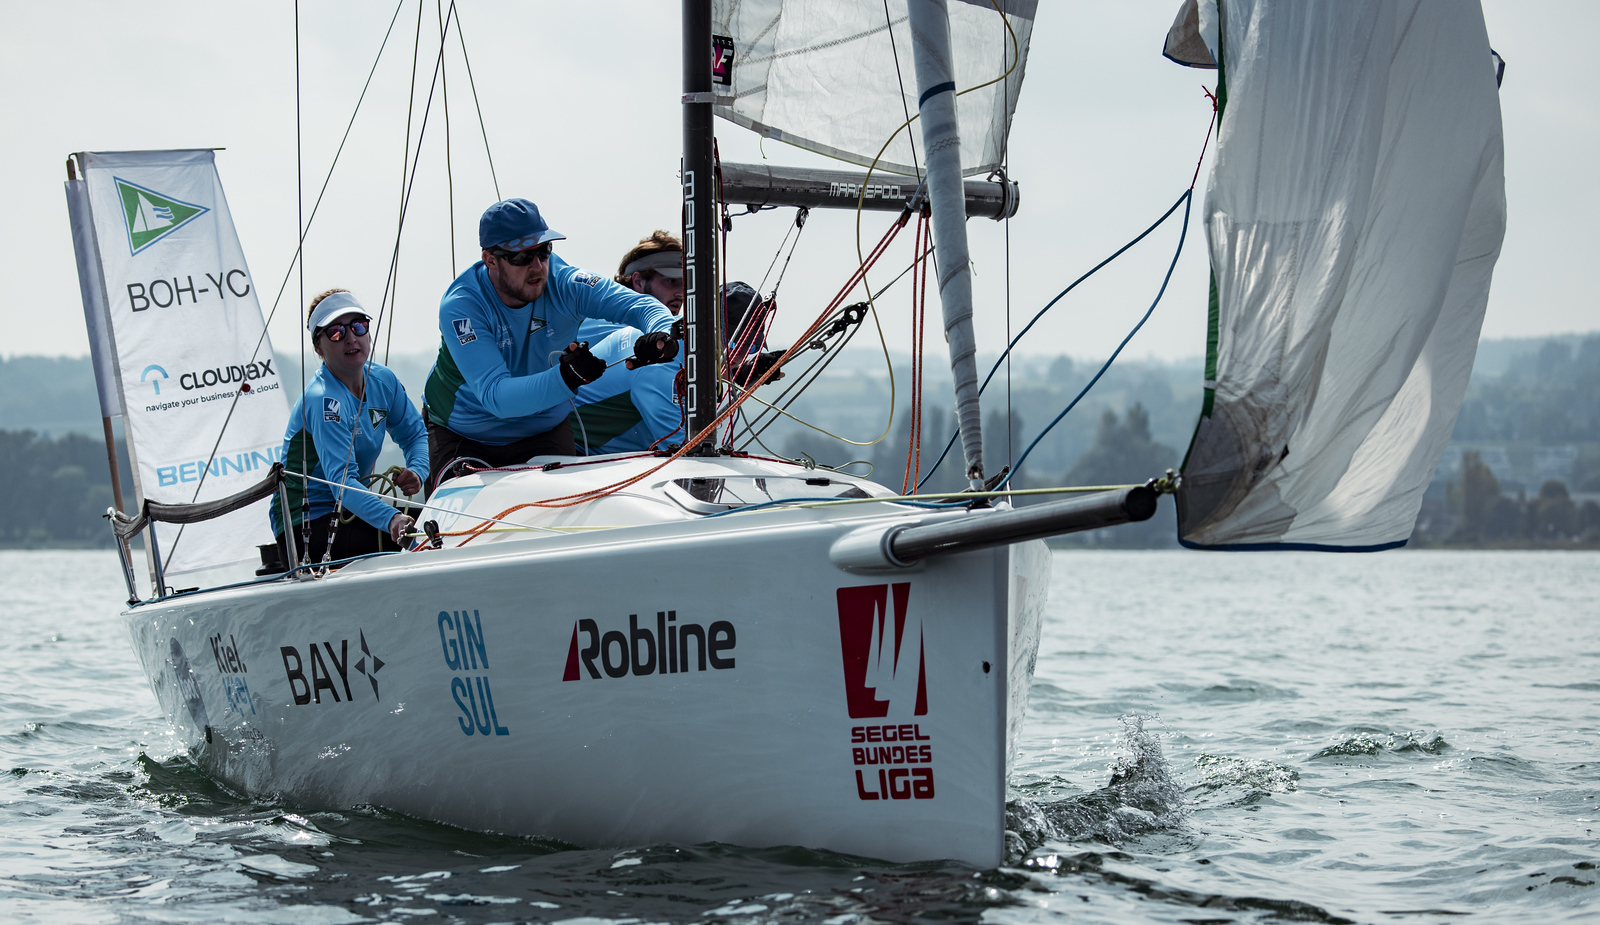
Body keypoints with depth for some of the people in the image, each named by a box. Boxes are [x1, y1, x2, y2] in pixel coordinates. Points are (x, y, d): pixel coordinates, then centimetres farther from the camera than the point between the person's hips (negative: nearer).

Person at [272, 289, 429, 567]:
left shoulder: (382, 380, 3)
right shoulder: (323, 401, -21)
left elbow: (415, 433, 16)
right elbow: (342, 481, -31)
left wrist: (416, 471, -9)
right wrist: (391, 519, -48)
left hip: (347, 513, 8)